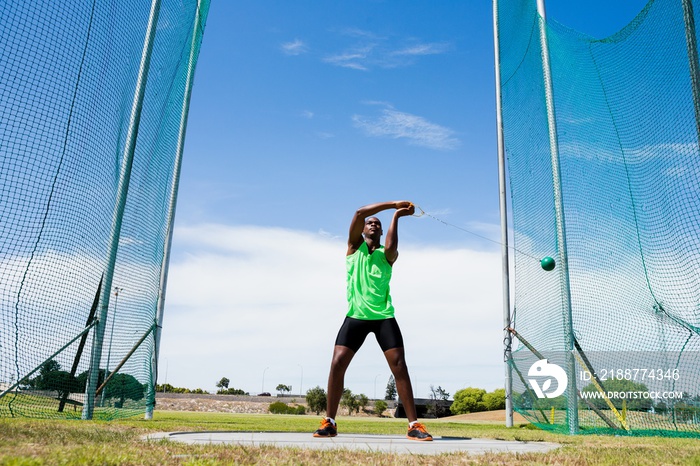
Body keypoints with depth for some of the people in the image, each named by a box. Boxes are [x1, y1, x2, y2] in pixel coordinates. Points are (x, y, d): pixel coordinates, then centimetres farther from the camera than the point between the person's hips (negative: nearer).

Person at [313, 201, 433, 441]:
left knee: (399, 366, -8)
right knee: (337, 364, -10)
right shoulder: (355, 246, 8)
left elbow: (390, 248, -19)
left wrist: (396, 216, -8)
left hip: (383, 317, 0)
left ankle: (414, 425, -2)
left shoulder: (387, 255, 9)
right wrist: (393, 204, -9)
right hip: (356, 316, 0)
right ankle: (329, 422, 2)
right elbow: (359, 212, -7)